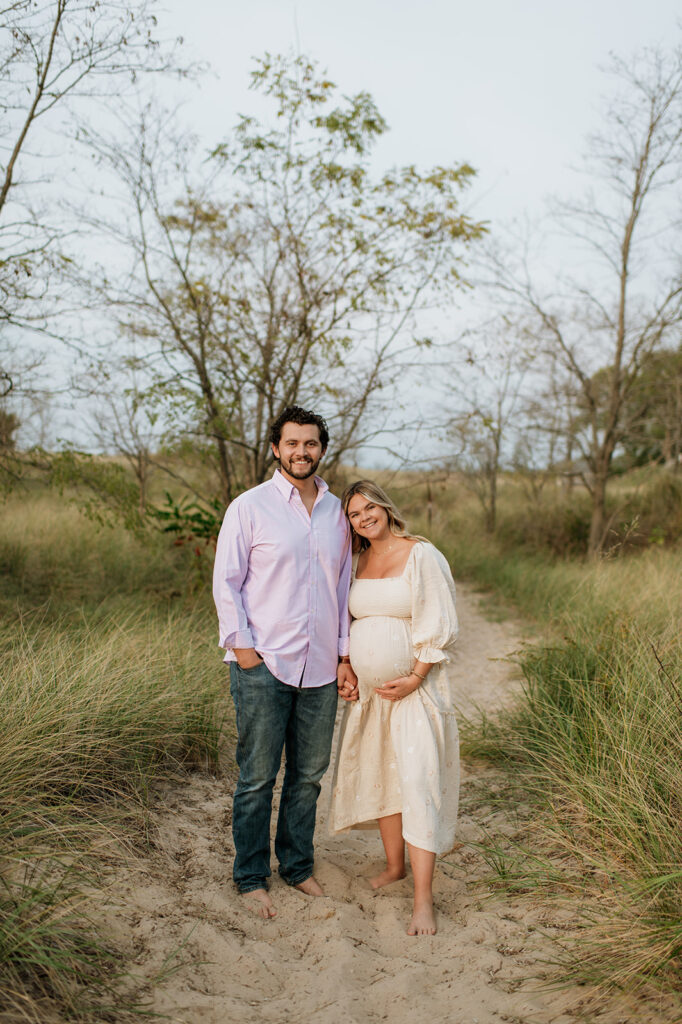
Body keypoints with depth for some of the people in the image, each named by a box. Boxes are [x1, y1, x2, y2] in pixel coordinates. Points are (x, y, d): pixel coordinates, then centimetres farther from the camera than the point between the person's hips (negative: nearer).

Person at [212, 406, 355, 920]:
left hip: (320, 667, 4)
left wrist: (345, 652, 10)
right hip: (263, 666, -4)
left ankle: (298, 865, 31)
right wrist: (242, 646, -10)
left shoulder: (336, 510, 10)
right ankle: (251, 878, 21)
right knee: (258, 777, 4)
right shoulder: (250, 506, -3)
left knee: (309, 774, 13)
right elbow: (226, 582, -3)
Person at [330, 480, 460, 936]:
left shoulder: (421, 555, -10)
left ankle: (424, 900, -3)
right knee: (380, 776, 14)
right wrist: (347, 674, 7)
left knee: (418, 782, -8)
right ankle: (394, 866, 33)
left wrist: (414, 679, -16)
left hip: (416, 687, -6)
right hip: (369, 690, 7)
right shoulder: (358, 562, 9)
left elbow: (439, 624, -12)